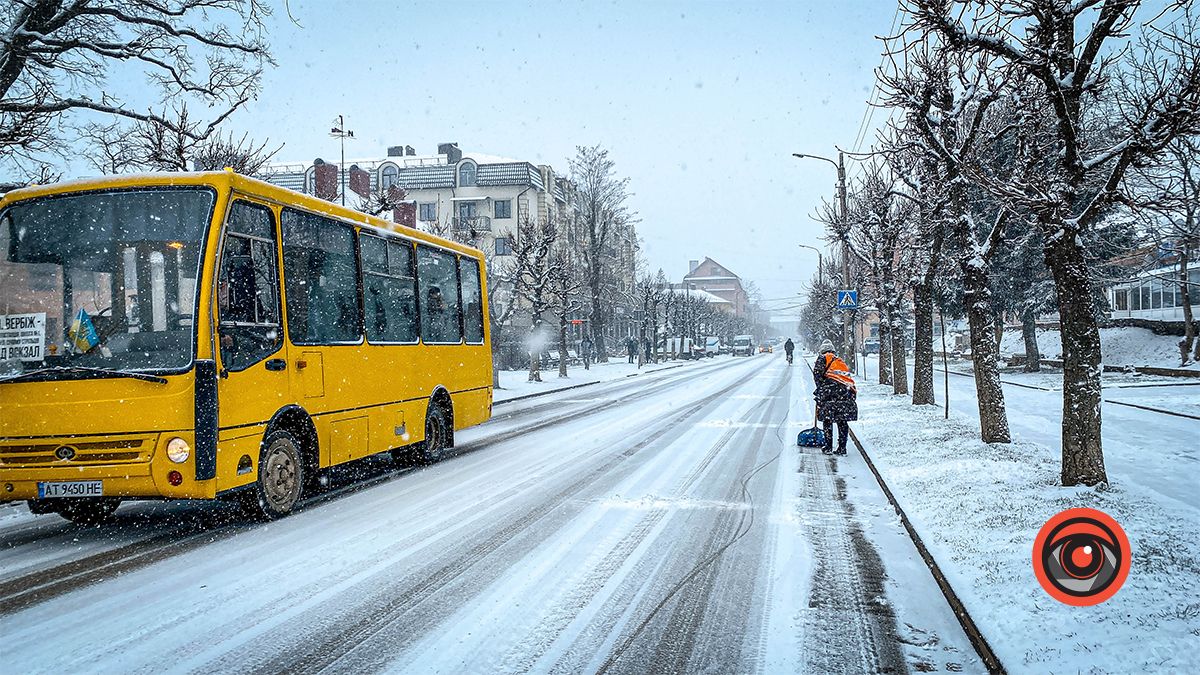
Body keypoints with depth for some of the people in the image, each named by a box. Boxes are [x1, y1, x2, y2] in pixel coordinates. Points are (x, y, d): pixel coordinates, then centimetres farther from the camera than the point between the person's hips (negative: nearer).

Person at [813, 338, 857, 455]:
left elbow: (817, 374, 0)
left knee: (827, 419, 5)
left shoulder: (823, 358, 13)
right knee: (842, 421, 12)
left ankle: (828, 448, 5)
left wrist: (820, 390, 7)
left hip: (832, 389, -5)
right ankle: (842, 448, 11)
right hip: (848, 391, 5)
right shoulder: (840, 360, 31)